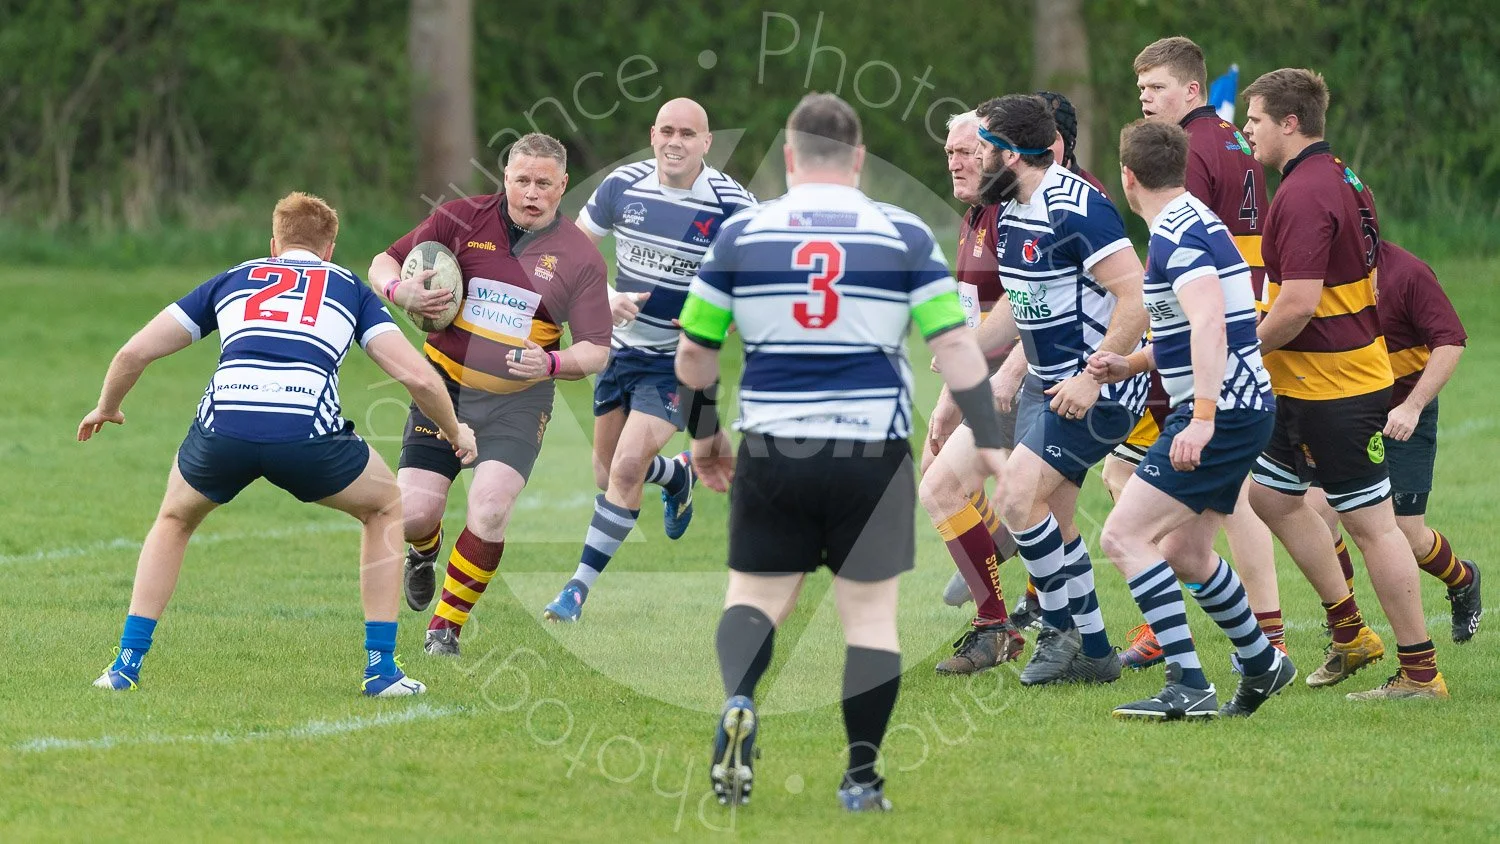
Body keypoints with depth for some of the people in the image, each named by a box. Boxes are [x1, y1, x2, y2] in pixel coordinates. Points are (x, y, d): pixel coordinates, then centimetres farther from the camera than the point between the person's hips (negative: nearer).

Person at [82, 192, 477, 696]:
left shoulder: (232, 280, 29)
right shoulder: (350, 288, 26)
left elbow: (133, 354, 26)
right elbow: (417, 377, 15)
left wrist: (106, 408, 46)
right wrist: (455, 433, 35)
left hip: (222, 428, 2)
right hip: (308, 433, -1)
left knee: (175, 520, 34)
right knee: (385, 509, 29)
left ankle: (127, 664, 24)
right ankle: (381, 669, 21)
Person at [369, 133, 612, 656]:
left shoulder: (580, 258, -3)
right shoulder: (463, 219, -3)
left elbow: (596, 351, -1)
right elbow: (384, 264, 5)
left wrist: (551, 364, -22)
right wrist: (400, 291, -19)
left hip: (517, 402, -1)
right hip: (444, 386, 1)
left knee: (489, 509, -21)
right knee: (414, 514, -9)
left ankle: (446, 626, -1)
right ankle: (425, 552, 32)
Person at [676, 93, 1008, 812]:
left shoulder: (740, 234, 2)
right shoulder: (904, 235, -1)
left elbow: (694, 350, 8)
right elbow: (954, 344, -3)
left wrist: (703, 433, 23)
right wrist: (988, 442, 4)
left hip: (771, 453, 0)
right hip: (872, 451, 0)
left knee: (755, 596, 11)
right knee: (871, 613, 8)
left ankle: (738, 701, -19)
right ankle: (861, 778, 8)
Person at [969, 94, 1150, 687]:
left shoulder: (1076, 210, -21)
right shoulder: (1012, 215, 10)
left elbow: (1137, 295, -25)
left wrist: (1093, 377, -26)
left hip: (1098, 387, -10)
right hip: (1045, 382, 10)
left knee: (1019, 498, -17)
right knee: (1051, 518, 9)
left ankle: (1061, 630, -1)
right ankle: (1093, 653, 19)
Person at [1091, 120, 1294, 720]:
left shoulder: (1176, 235, -17)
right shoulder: (1194, 221, 16)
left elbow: (1209, 322, -31)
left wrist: (1203, 417, -37)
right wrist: (1129, 365, 19)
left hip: (1224, 413, -10)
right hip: (1244, 408, 10)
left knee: (1123, 537, -13)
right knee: (1184, 554, 21)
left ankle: (1188, 686, -17)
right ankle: (1262, 664, 35)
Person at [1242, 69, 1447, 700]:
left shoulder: (1303, 195, -21)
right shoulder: (1343, 180, 12)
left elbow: (1298, 302, -28)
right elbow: (1366, 278, 20)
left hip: (1333, 391, -11)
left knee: (1371, 523, -5)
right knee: (1271, 495, 19)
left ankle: (1420, 671, -1)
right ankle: (1350, 634, 24)